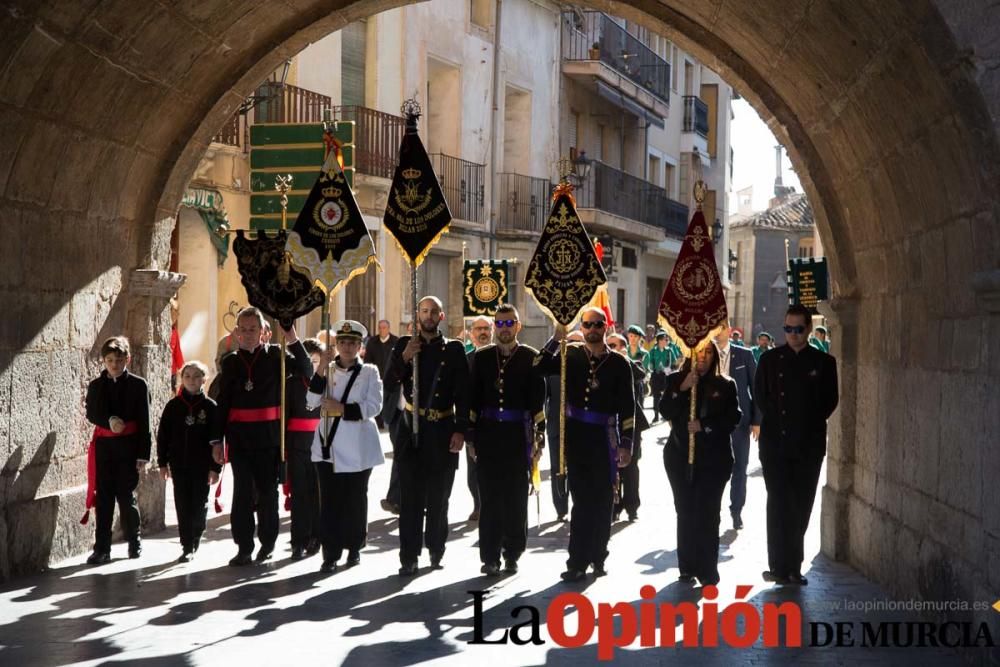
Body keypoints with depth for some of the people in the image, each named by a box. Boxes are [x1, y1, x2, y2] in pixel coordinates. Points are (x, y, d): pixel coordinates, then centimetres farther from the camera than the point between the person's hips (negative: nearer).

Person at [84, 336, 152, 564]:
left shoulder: (138, 385, 0)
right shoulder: (96, 385, 8)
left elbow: (144, 421, -2)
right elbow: (91, 414, 1)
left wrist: (143, 453, -6)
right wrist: (109, 421, -19)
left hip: (128, 446, -2)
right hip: (104, 445, 2)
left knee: (126, 494, 2)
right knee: (104, 496, 1)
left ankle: (134, 542, 20)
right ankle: (102, 548, 4)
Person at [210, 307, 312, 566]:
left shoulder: (275, 355, 3)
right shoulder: (230, 362, 10)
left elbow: (306, 373, -10)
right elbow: (223, 403, 12)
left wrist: (293, 340, -19)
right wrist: (217, 440, 8)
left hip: (268, 435, -2)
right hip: (239, 436, 2)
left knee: (267, 490, 5)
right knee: (242, 491, 0)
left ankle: (267, 544, 16)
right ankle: (244, 548, 5)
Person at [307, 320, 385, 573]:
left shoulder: (370, 372, 3)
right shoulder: (328, 370, 10)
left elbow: (373, 406, -8)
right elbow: (312, 402, -1)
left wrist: (343, 409, -15)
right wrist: (320, 374, -12)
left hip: (357, 447, -2)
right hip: (328, 444, 2)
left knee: (355, 499, 6)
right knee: (330, 499, -3)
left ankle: (354, 548, 21)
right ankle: (330, 554, -1)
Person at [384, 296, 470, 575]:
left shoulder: (454, 348, 4)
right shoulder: (404, 345, 7)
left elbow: (462, 393, 1)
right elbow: (390, 384, 2)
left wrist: (460, 430, -7)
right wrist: (404, 358, -13)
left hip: (443, 430, 0)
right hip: (412, 429, 0)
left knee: (439, 495, 7)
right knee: (410, 495, -3)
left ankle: (436, 550, 21)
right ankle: (409, 557, -1)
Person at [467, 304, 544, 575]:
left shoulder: (530, 357, 2)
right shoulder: (481, 357, 7)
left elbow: (538, 399, 0)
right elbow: (472, 398, 8)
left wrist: (539, 436, -5)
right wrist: (470, 436, 4)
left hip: (518, 435, -1)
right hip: (488, 434, 1)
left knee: (516, 497, 3)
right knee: (490, 497, 1)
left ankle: (512, 553, 14)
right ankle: (490, 557, 5)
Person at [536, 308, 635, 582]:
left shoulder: (618, 363, 1)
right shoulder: (571, 355, 6)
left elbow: (627, 406, 1)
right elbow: (540, 366, -7)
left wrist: (626, 444, -2)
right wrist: (556, 339, -14)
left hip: (604, 436, 0)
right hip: (576, 435, 1)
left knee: (602, 500, 5)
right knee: (582, 499, 2)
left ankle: (596, 557, 17)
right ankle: (580, 560, 4)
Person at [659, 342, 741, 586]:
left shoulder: (725, 385, 6)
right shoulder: (675, 381, 9)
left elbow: (733, 417, 0)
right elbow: (666, 411, -3)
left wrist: (704, 426, -10)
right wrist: (682, 389, -14)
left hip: (713, 457, -2)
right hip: (680, 454, 2)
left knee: (707, 512, -8)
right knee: (685, 512, 3)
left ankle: (707, 571, -5)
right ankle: (687, 568, 9)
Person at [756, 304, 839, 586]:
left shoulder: (824, 362, 5)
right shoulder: (770, 359, 8)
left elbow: (830, 401, 6)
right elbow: (760, 396, 9)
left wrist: (809, 423, 0)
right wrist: (776, 420, 1)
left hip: (809, 444, 0)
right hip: (775, 443, 0)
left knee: (801, 507, 4)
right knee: (778, 504, -4)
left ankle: (791, 566, 12)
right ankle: (781, 566, -4)